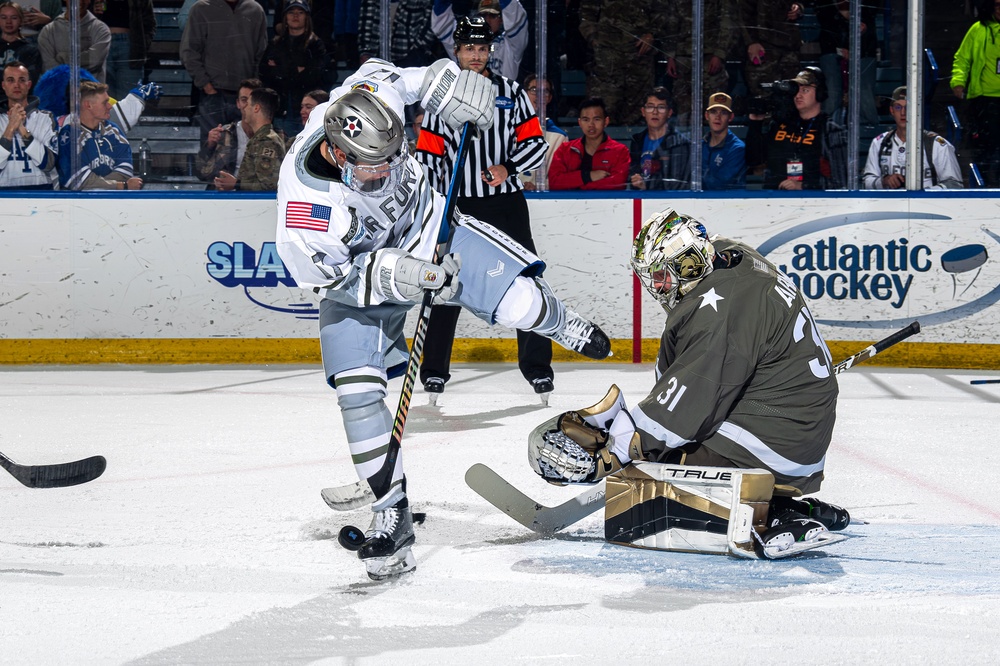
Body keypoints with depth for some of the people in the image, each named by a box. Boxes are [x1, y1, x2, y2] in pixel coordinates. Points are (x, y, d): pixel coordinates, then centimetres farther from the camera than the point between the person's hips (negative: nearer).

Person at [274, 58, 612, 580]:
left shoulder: (369, 95, -29)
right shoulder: (304, 200, -38)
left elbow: (390, 75, -3)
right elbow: (331, 277, -25)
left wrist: (441, 81, -13)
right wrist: (390, 275, -36)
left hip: (428, 226, 3)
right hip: (356, 273, -3)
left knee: (518, 301, -12)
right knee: (358, 393, -13)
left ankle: (562, 326, 27)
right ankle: (391, 509, 3)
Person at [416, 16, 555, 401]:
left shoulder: (511, 92, 6)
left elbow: (536, 142, 4)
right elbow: (427, 157, 2)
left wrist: (508, 168, -14)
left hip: (506, 202, 1)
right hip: (458, 206, -1)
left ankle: (537, 366, 9)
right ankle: (435, 370, 11)